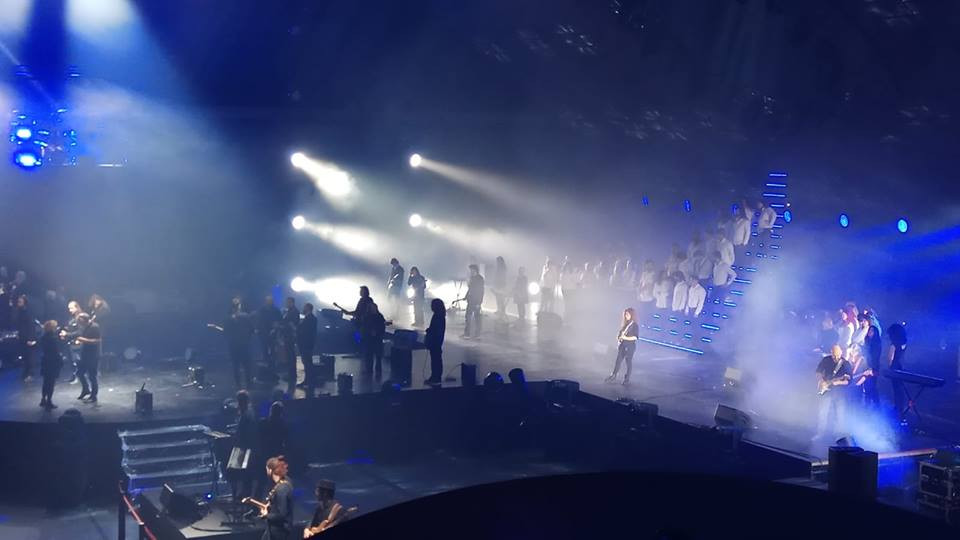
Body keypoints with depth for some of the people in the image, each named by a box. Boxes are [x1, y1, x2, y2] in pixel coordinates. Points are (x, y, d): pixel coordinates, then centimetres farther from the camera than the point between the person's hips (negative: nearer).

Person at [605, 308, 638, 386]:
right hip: (622, 345, 6)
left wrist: (625, 338, -22)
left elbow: (635, 337, -15)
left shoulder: (634, 325, -10)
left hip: (630, 346, -6)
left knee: (628, 362, 4)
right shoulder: (624, 323, 10)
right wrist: (619, 337, -1)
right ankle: (613, 377, 10)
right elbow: (620, 333, 18)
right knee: (618, 360, 6)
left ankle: (627, 379, 14)